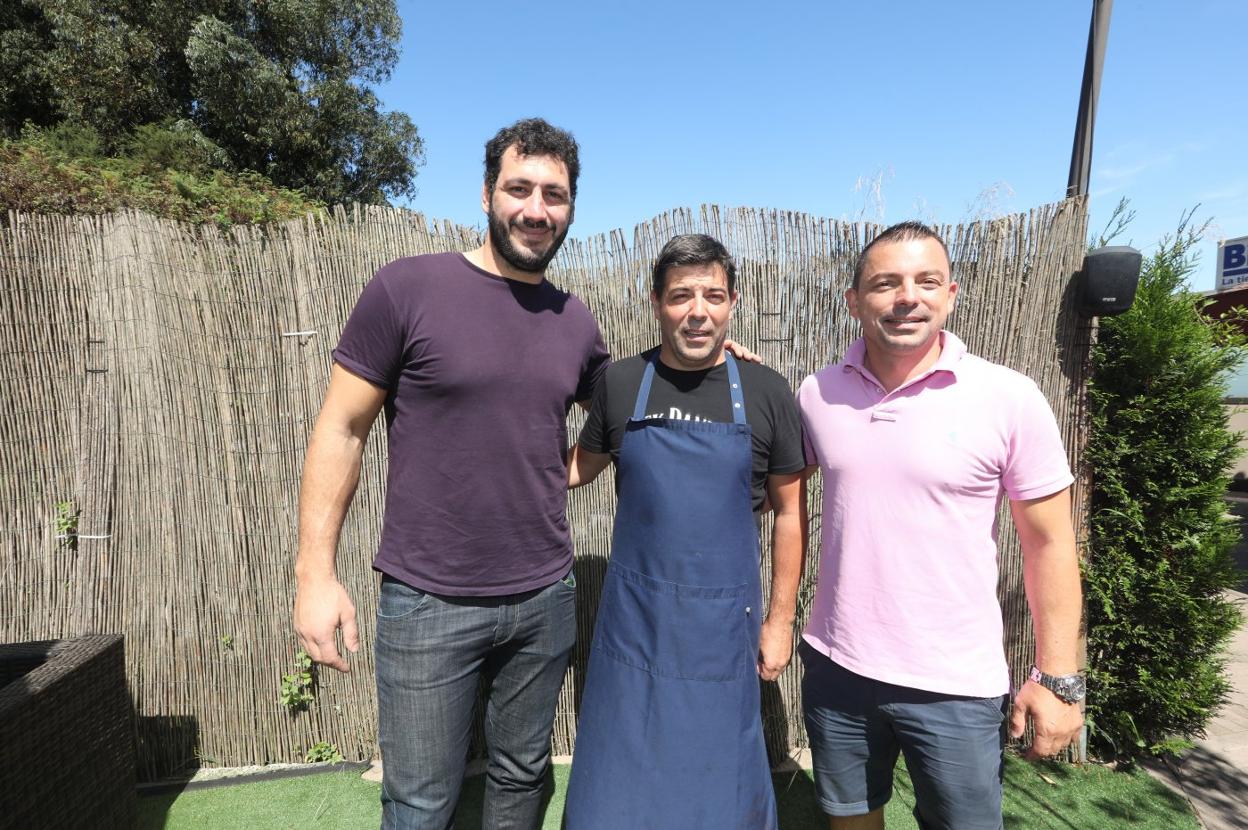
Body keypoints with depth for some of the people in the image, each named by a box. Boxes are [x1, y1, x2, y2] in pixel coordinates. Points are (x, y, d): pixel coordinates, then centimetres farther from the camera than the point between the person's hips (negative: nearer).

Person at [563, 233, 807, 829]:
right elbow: (581, 466, 12)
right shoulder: (620, 384, -3)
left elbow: (790, 510, 1)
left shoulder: (765, 393, -5)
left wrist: (781, 618, 1)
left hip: (722, 623, 0)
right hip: (634, 617, 1)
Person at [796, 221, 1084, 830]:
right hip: (835, 666, 3)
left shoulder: (1009, 399, -11)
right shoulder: (817, 394, -3)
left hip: (956, 686, -2)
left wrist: (1057, 677, -5)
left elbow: (1048, 544, -6)